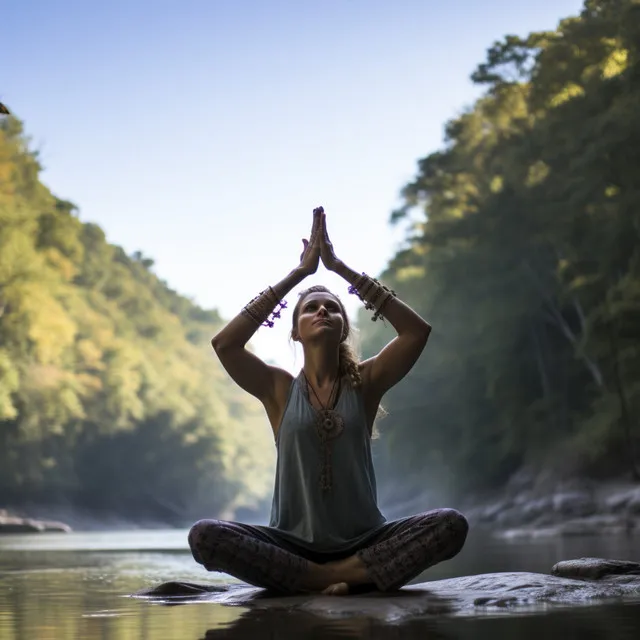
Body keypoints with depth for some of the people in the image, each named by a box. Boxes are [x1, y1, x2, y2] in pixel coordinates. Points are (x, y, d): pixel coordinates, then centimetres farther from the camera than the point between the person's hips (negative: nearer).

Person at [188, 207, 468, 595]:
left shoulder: (364, 384, 3)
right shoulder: (279, 389, 3)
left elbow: (417, 330, -11)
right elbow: (224, 343, -13)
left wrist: (339, 267, -10)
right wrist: (299, 273, -11)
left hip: (364, 543, 1)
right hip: (294, 545, 0)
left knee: (452, 525, -24)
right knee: (205, 536, -27)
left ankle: (327, 578, -21)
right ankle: (354, 577, -22)